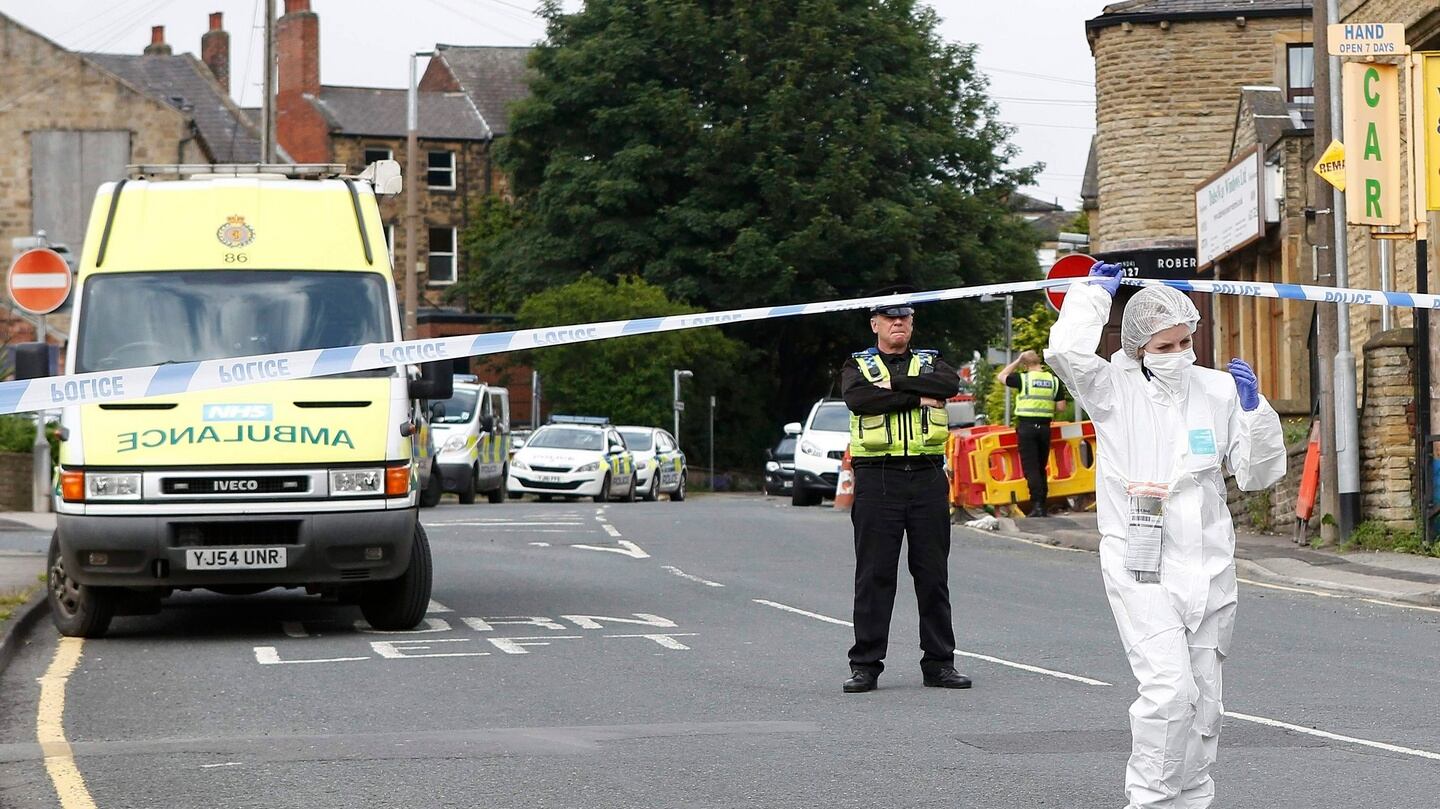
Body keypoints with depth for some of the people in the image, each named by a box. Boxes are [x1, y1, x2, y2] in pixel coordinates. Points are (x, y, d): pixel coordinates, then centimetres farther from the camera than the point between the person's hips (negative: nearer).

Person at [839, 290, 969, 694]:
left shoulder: (930, 363, 16)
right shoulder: (858, 366, 10)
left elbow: (951, 383, -8)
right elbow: (858, 399, -13)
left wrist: (894, 382, -11)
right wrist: (917, 396, -11)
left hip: (928, 477, 2)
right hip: (877, 479, -2)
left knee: (933, 573, 4)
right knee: (874, 574, -2)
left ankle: (939, 662, 10)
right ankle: (865, 664, 2)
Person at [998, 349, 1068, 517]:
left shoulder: (1024, 379, -6)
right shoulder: (1054, 380, 4)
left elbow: (1002, 376, 10)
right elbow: (1061, 406, 4)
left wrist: (1018, 361, 14)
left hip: (1026, 426, -4)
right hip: (1044, 426, 4)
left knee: (1030, 468, -5)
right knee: (1041, 468, 14)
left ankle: (1037, 505, -17)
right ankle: (1042, 507, 14)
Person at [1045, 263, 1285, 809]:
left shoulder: (1218, 389, 6)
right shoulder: (1114, 388, -2)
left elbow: (1258, 475, 8)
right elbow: (1065, 352, -23)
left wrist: (1254, 409, -7)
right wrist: (1096, 290, -7)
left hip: (1209, 567, 4)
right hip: (1142, 567, -4)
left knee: (1204, 699, 10)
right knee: (1169, 688, -18)